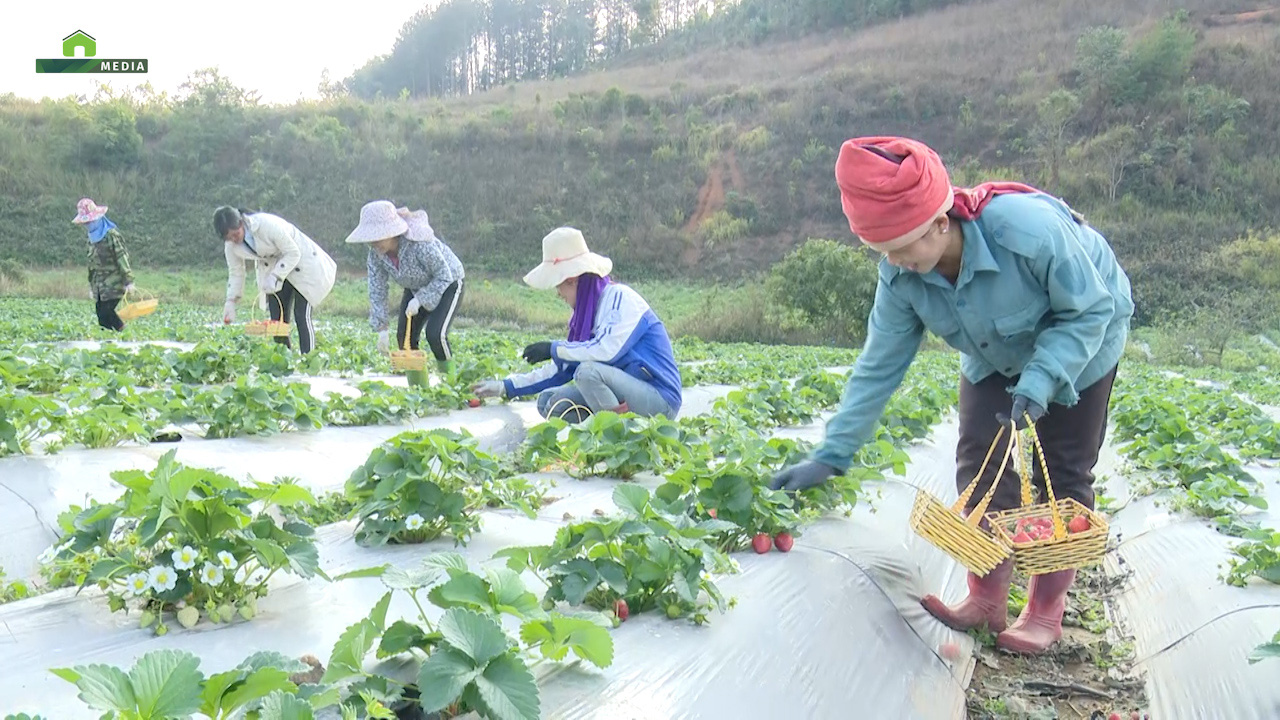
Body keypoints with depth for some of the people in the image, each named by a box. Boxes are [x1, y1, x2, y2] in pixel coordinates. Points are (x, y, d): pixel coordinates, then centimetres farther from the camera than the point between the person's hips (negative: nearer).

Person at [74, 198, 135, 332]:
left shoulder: (112, 235, -10)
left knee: (105, 315, -15)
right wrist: (91, 286, 25)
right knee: (101, 314, 2)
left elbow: (122, 257, -13)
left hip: (113, 285, -8)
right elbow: (91, 263, 22)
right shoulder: (92, 237, 15)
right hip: (99, 286, 8)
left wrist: (129, 280, -17)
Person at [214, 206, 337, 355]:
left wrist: (275, 277, -31)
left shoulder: (268, 224, -31)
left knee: (301, 316, -14)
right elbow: (235, 273, 2)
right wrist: (231, 301, -8)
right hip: (273, 268, 6)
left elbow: (293, 253, -24)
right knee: (276, 318, 0)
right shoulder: (231, 245, -11)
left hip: (301, 263, -6)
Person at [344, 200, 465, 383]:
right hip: (415, 288, 6)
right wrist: (381, 329, -17)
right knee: (404, 336, -5)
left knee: (435, 334, -23)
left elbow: (444, 275, -26)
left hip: (447, 284, -6)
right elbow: (377, 290, -13)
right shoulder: (376, 252, -19)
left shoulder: (420, 244, -37)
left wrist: (419, 300, -32)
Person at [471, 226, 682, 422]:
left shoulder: (620, 298, -14)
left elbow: (607, 351, -30)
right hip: (623, 396, 9)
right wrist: (505, 387, 16)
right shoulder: (587, 312, 13)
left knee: (588, 370, -30)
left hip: (660, 399, -9)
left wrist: (553, 348, -16)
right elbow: (562, 369, 17)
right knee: (548, 401, 0)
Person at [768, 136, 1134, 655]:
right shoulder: (901, 274, -26)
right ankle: (986, 600, 8)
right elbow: (879, 366, -19)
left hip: (1079, 344, -4)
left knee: (1062, 475, -1)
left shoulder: (1029, 228, -42)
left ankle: (1046, 612, 12)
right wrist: (831, 454, -21)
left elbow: (1091, 310, -28)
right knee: (980, 465, -5)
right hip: (997, 358, 4)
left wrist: (1039, 382, -41)